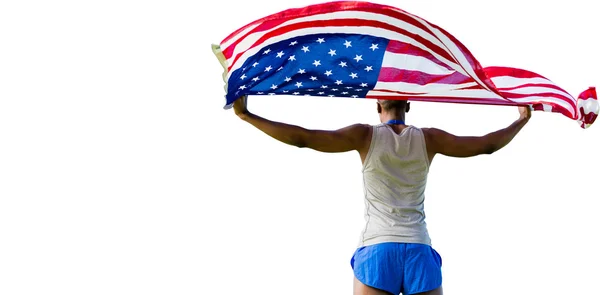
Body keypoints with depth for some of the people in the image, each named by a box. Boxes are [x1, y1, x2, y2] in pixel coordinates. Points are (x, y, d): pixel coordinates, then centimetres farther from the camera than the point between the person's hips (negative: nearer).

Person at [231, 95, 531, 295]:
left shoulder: (366, 135, 3)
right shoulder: (427, 139, 8)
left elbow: (303, 138, -5)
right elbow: (487, 144, 13)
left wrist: (247, 115, 0)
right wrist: (521, 121, 31)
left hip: (377, 249, -2)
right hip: (419, 250, 2)